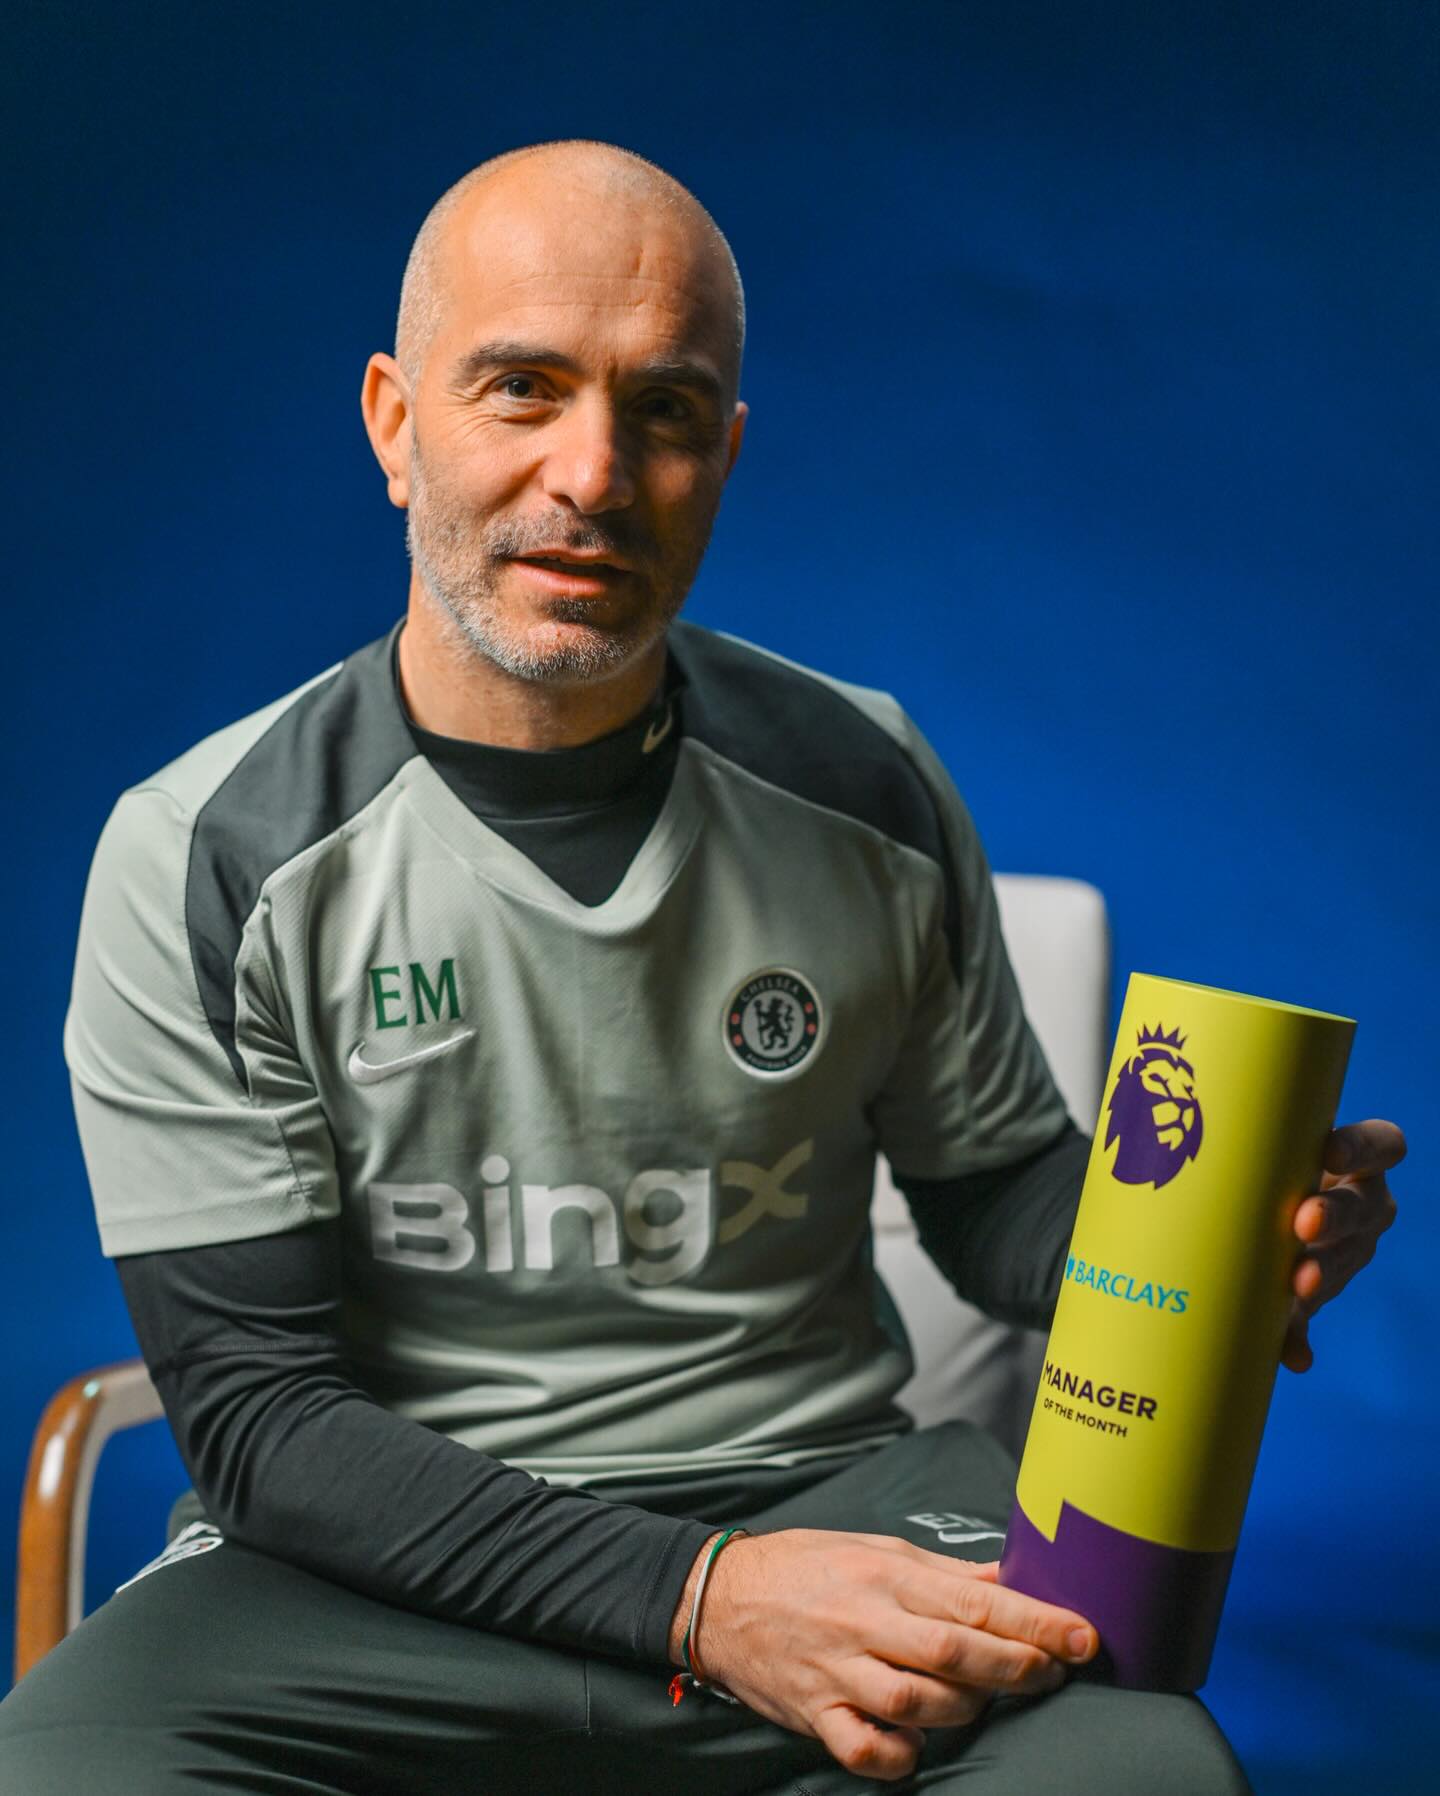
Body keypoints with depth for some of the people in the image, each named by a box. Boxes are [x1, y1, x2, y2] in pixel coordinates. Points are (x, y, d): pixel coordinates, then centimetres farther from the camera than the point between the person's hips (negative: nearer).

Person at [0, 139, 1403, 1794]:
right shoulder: (203, 861, -7)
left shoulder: (865, 789, 1)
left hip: (822, 1491, 1)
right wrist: (695, 1598, -21)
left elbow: (992, 1181, 12)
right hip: (388, 1555, 0)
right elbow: (258, 1409, -9)